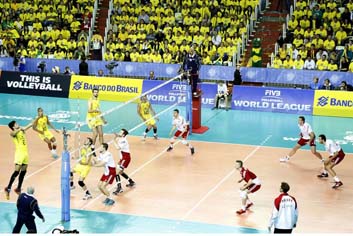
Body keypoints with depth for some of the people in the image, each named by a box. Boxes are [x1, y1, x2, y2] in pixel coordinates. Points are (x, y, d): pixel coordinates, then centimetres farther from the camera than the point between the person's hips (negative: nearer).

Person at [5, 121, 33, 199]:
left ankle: (18, 189, 19)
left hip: (25, 153, 8)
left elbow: (30, 125, 22)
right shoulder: (13, 133, -9)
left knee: (23, 172, 11)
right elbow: (13, 133, -33)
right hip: (19, 153, -8)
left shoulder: (22, 130, 14)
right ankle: (8, 188, -10)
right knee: (16, 172, -13)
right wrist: (20, 129, -50)